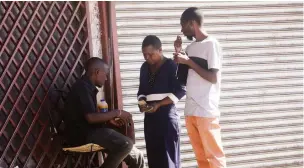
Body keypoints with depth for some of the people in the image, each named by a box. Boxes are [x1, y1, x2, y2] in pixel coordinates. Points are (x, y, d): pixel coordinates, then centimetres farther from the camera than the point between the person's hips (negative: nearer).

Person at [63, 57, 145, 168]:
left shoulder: (87, 87, 16)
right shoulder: (82, 87, -16)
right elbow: (91, 118, -25)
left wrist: (109, 118, 8)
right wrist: (117, 113, -14)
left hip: (89, 131, 10)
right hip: (82, 134, -10)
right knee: (126, 144, -23)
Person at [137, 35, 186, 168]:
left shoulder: (171, 66, -6)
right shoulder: (145, 67, 13)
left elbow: (180, 91, -11)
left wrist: (158, 104, -17)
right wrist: (142, 102, -2)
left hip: (167, 114, -6)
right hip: (150, 116, 6)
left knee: (169, 155, -6)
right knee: (153, 155, 6)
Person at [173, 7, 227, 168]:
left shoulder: (211, 44, -7)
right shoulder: (190, 47, 15)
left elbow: (213, 78, -14)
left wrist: (188, 62, -12)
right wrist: (178, 52, 7)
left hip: (206, 111, -7)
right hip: (190, 110, 7)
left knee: (214, 154, -2)